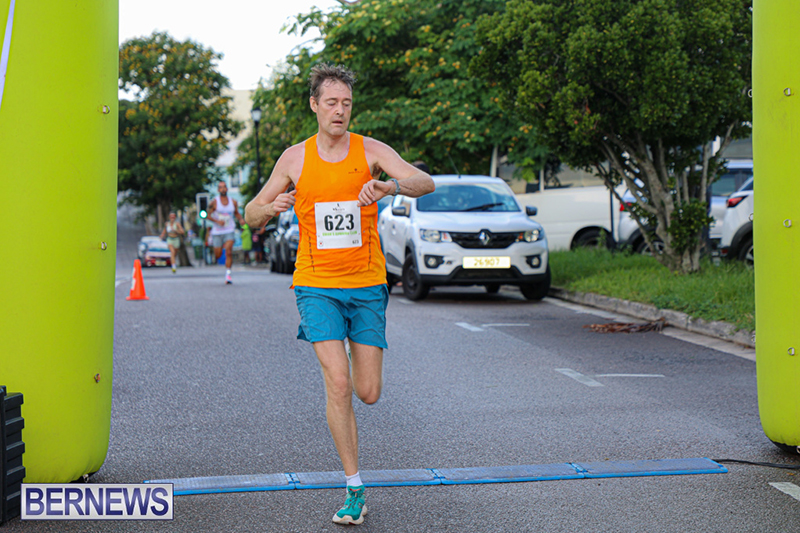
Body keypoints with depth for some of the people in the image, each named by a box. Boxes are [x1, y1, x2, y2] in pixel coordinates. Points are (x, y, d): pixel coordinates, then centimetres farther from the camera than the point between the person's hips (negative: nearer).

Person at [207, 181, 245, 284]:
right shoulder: (214, 202, -3)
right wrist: (217, 221, -19)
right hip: (217, 232, -1)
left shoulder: (233, 202, 5)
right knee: (218, 255, 6)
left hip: (229, 231, 1)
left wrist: (241, 219, -2)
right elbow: (208, 215, -2)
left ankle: (228, 274, -17)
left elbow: (237, 213, 19)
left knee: (229, 252, -19)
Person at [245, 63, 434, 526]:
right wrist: (271, 207, -14)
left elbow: (426, 183, -17)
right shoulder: (295, 158, 3)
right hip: (317, 285, 0)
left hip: (367, 285, 1)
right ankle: (355, 489, -2)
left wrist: (389, 185, -39)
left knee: (368, 393, 4)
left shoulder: (371, 151, -2)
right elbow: (252, 215, 10)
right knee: (339, 384, -15)